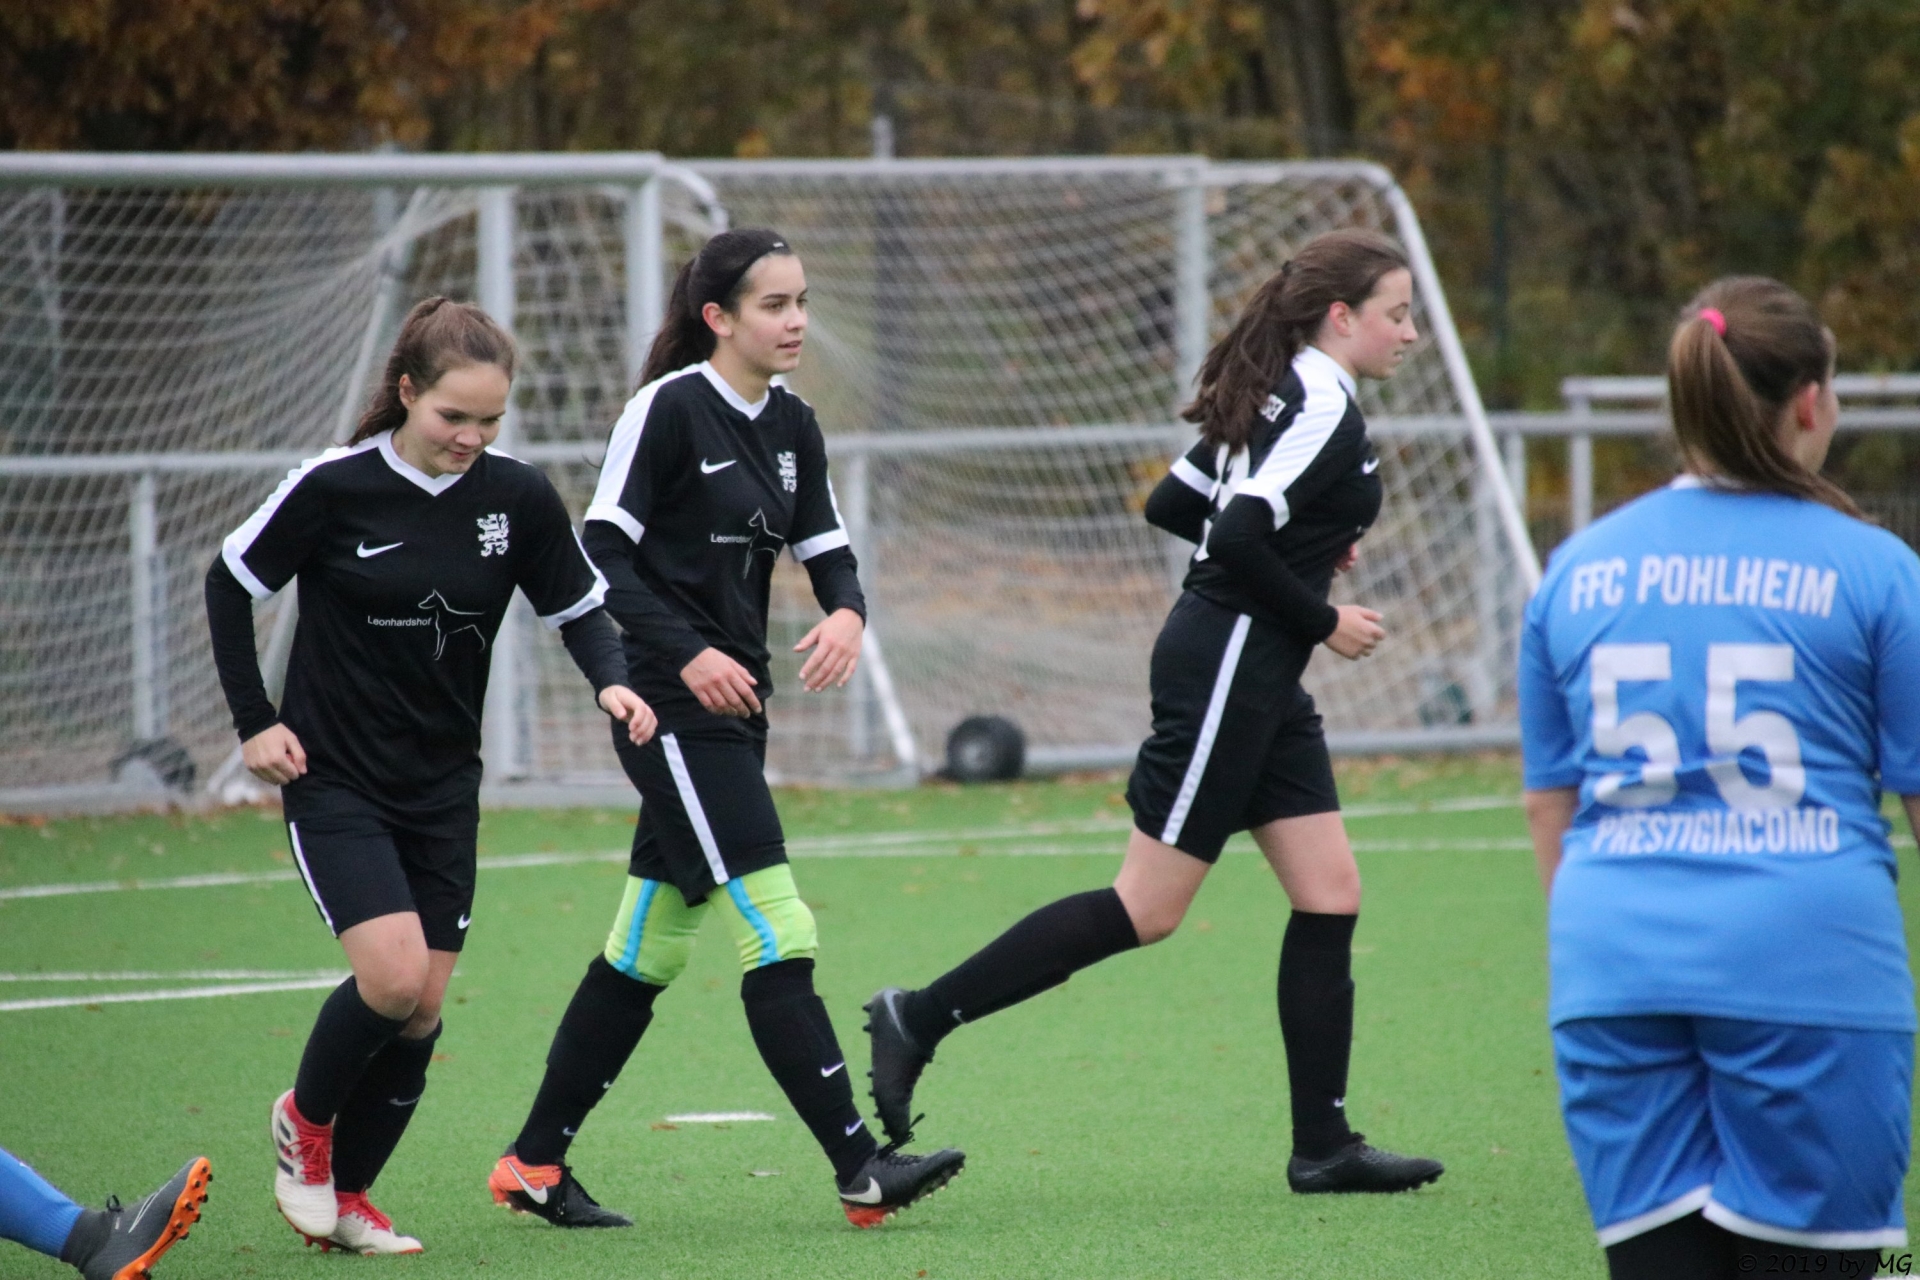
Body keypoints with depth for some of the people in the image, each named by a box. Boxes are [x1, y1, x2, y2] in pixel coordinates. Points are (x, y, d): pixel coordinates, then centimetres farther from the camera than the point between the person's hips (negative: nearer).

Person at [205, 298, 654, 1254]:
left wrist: (611, 681, -14)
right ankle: (304, 1119, 9)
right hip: (333, 780, -4)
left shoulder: (519, 499, -6)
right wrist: (254, 720, -3)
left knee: (423, 1006, 2)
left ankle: (346, 1197, 19)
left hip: (443, 785, 4)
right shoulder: (333, 489, -13)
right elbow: (229, 582, 0)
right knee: (392, 973, -20)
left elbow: (579, 606, 6)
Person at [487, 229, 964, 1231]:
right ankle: (859, 1168, -14)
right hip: (671, 710, -8)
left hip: (733, 707, 8)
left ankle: (535, 1164, 19)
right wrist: (687, 653, -20)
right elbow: (600, 552, -12)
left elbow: (827, 547, 12)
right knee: (776, 936, -12)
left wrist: (847, 613, -10)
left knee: (648, 950, 11)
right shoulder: (669, 411, -12)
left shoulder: (791, 426, 11)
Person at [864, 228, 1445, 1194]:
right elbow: (1240, 539, -25)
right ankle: (921, 1017, -2)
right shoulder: (1324, 409, -15)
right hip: (1227, 667, -10)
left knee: (1330, 896, 6)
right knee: (1148, 908, -7)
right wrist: (1323, 620, -13)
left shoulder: (1280, 393, 14)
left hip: (1258, 678, 10)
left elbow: (1173, 505, 18)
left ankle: (1322, 1146, 7)